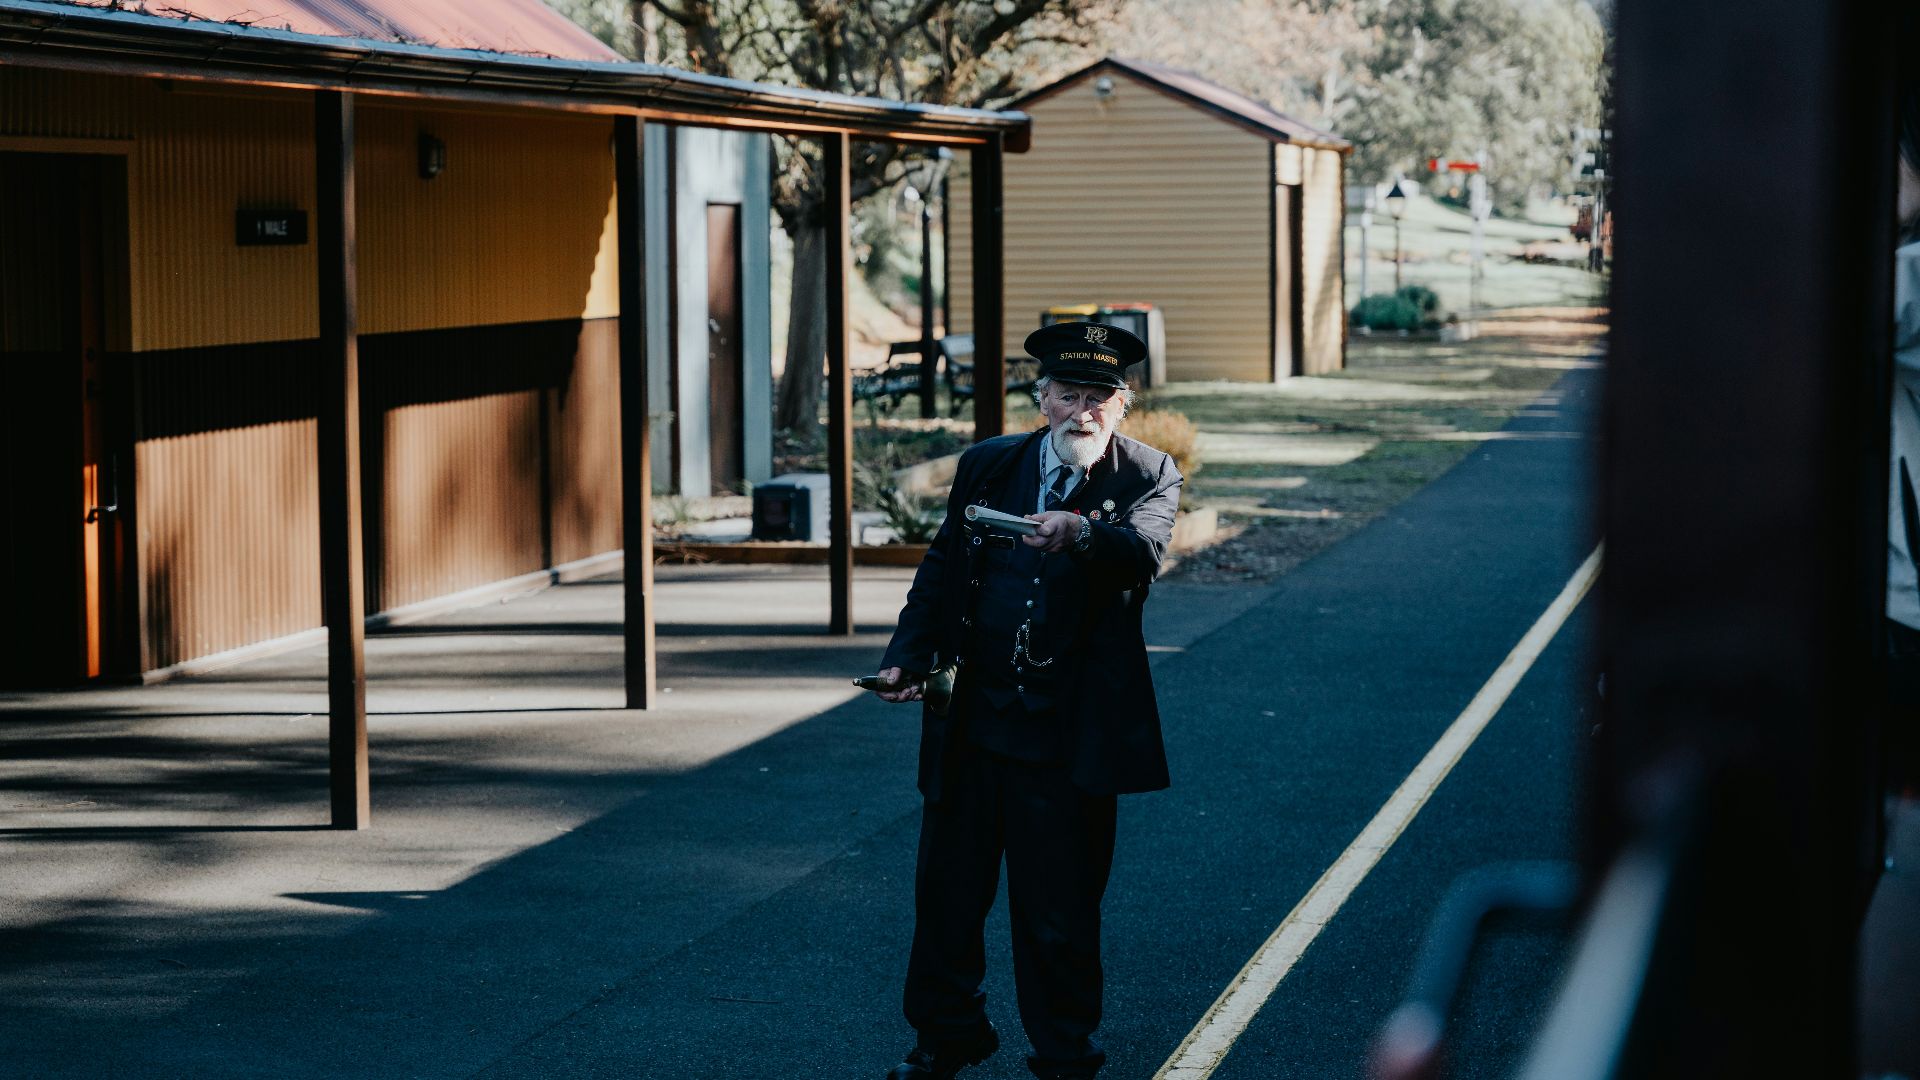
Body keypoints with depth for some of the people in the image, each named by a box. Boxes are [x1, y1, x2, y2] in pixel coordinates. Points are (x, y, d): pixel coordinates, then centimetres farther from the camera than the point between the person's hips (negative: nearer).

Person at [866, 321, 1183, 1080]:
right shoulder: (986, 466, 7)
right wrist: (907, 658, -3)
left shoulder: (1148, 477, -3)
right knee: (946, 888, 13)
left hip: (1068, 735, -3)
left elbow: (1144, 549, -23)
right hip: (971, 723, 4)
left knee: (1059, 912, 4)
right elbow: (940, 569, 11)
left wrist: (1082, 532, -44)